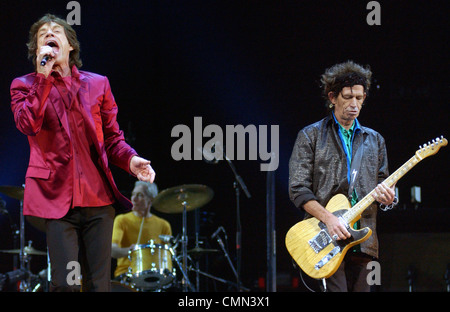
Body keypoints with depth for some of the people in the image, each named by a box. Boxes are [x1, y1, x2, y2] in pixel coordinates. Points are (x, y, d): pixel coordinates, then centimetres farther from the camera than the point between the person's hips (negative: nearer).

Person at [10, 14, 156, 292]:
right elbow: (28, 125, -12)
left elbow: (112, 138, 16)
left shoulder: (97, 84, 14)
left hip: (98, 197, 3)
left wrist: (130, 159, -5)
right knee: (65, 284, -12)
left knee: (99, 285, 0)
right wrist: (44, 76, -11)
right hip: (57, 197, -2)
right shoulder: (25, 86, 8)